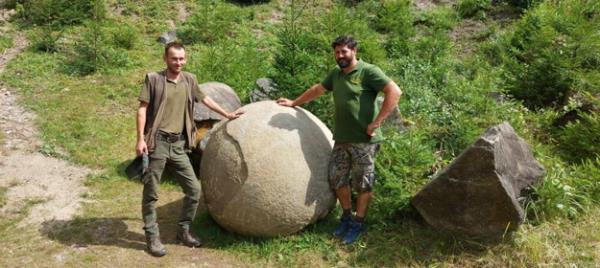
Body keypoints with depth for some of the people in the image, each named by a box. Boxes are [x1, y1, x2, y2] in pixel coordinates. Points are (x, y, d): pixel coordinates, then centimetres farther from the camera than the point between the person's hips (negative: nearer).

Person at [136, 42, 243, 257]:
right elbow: (142, 110, -4)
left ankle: (183, 231, 24)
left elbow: (204, 98, 26)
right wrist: (140, 139, -12)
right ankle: (152, 237, 17)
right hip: (157, 142, -5)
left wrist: (226, 114, 31)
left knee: (194, 189, 6)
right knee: (151, 193, 2)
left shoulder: (189, 80, 11)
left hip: (178, 145, 5)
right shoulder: (153, 79, -2)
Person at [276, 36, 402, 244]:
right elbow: (317, 89, 29)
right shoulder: (336, 74, 14)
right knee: (337, 179, 11)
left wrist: (376, 122, -17)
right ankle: (346, 216, 29)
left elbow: (394, 92, -15)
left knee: (363, 184, 3)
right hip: (341, 140, 7)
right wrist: (294, 103, 34)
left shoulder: (369, 72, -7)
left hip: (364, 141, -6)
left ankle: (358, 223, 18)